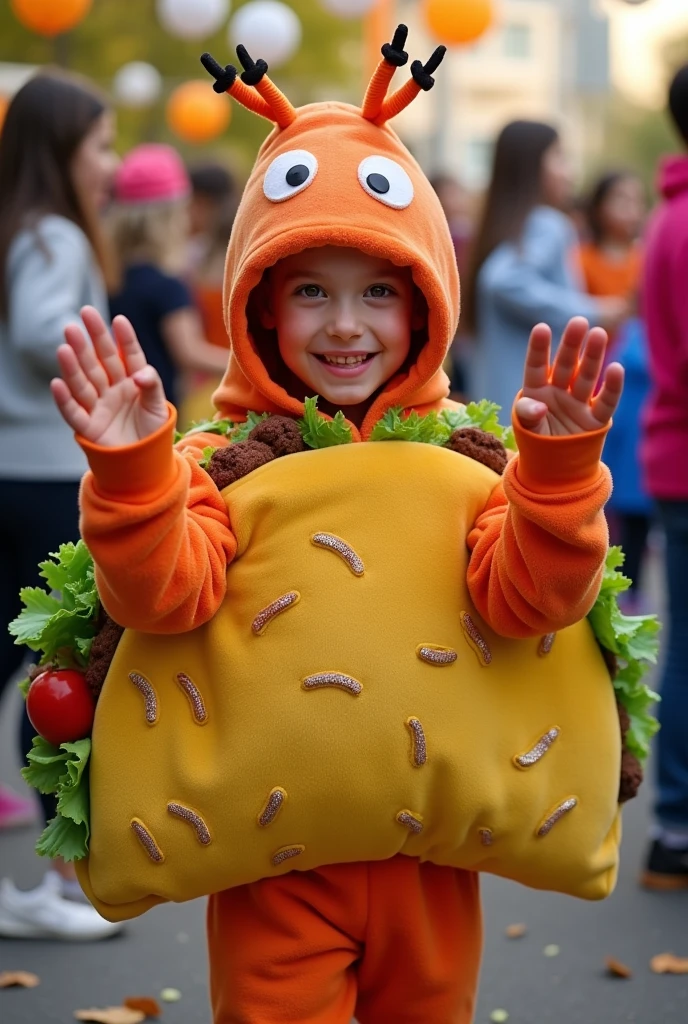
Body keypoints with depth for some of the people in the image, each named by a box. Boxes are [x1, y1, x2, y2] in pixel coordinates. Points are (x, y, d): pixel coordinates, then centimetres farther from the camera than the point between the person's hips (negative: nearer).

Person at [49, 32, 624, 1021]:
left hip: (428, 860, 2)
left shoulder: (465, 453, -1)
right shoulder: (222, 456, -5)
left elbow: (525, 596, -13)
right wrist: (129, 471, -32)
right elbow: (166, 595, -18)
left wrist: (559, 469, -26)